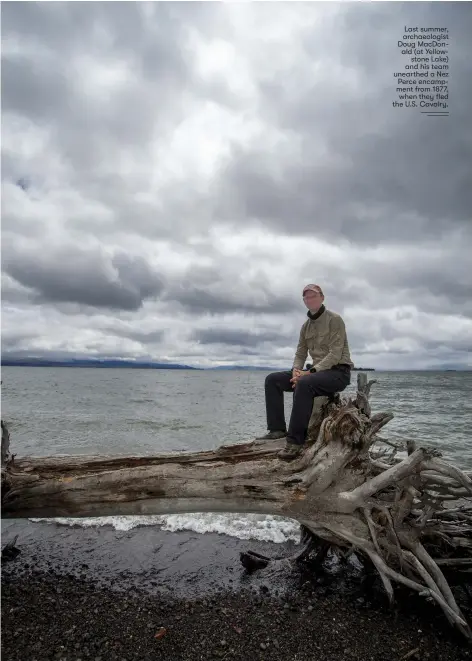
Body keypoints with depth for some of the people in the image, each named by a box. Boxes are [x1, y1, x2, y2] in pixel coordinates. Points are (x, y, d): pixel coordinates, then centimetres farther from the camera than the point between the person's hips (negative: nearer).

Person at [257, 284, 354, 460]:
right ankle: (277, 428, -10)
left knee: (304, 384, -38)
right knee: (272, 380, -5)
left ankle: (296, 441, -34)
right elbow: (300, 354, 11)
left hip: (338, 372, -7)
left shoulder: (334, 319, -10)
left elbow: (335, 354, -18)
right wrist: (296, 370, -11)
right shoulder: (306, 326, 12)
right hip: (317, 372, 8)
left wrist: (310, 372, -26)